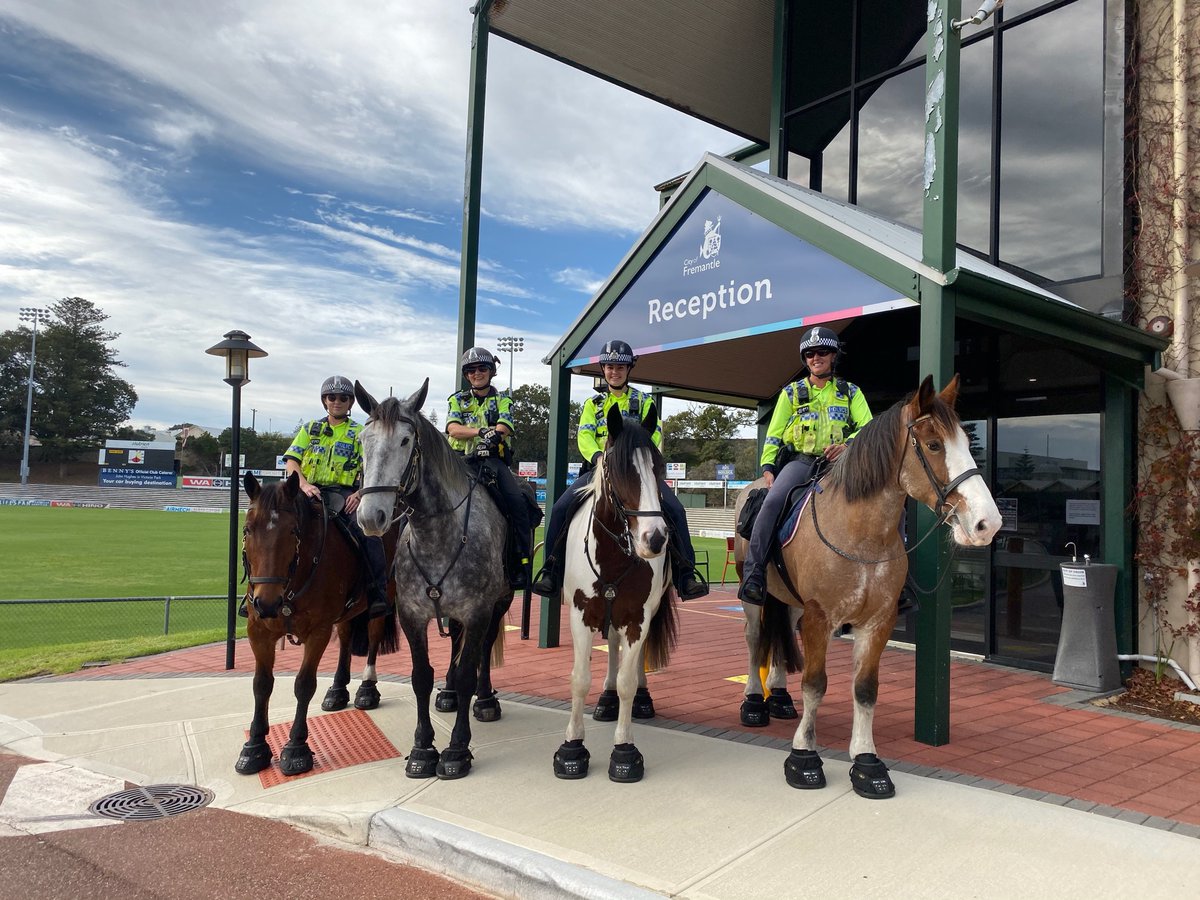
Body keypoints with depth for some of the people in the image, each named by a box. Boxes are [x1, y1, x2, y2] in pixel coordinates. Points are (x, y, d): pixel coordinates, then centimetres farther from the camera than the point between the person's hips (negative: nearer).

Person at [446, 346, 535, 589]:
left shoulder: (503, 400, 13)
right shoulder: (458, 399, 17)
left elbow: (503, 428, -7)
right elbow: (453, 428, -3)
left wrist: (492, 436, -32)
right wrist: (480, 431, -21)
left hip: (493, 458, -1)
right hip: (461, 459, 2)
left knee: (517, 501, -24)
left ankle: (524, 562, -21)